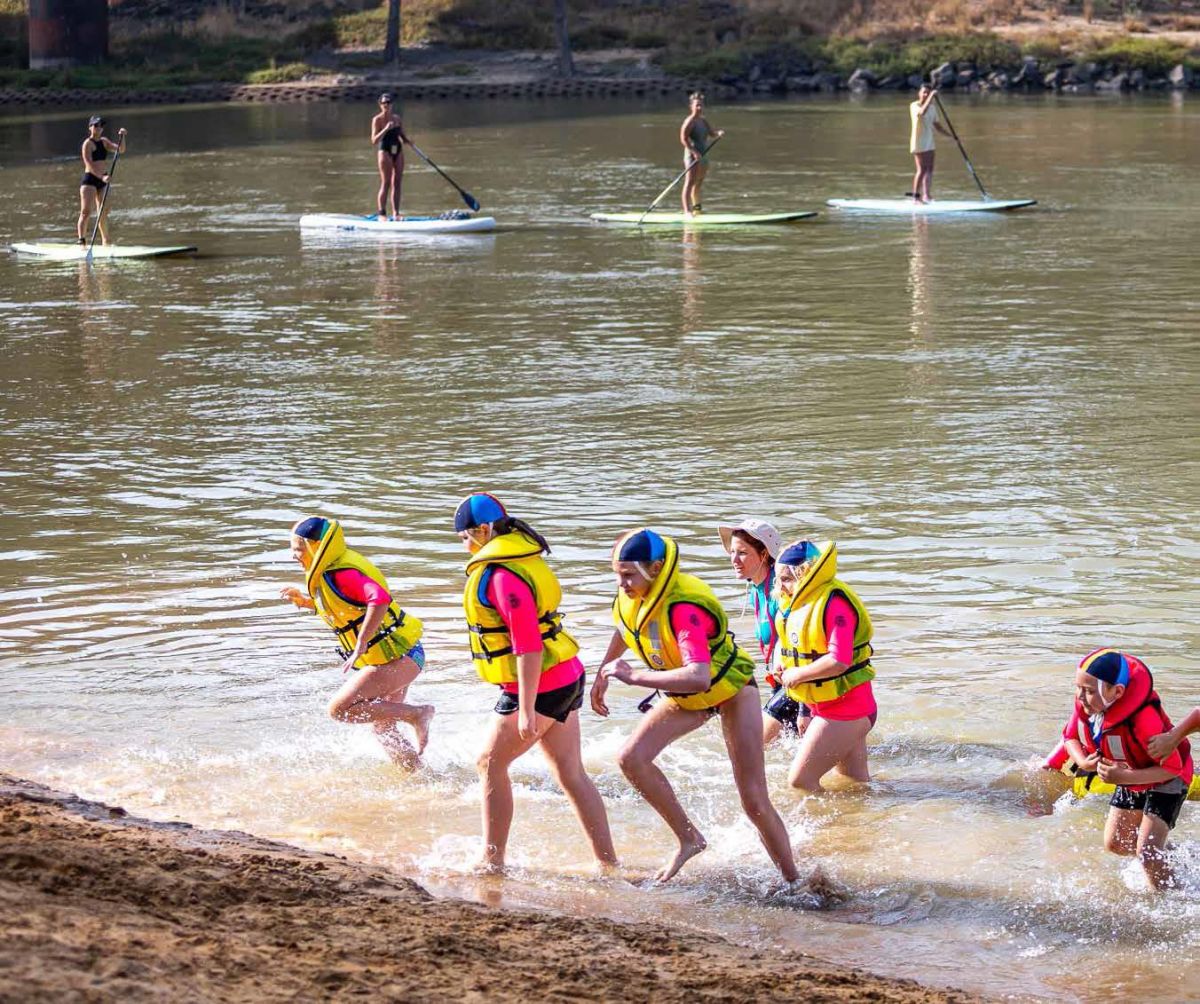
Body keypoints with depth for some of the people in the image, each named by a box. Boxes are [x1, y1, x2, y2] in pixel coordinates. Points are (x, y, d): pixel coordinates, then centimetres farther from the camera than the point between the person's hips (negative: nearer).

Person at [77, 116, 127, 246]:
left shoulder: (104, 141, 13)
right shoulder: (87, 144, -10)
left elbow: (120, 150, 10)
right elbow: (89, 164, -20)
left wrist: (122, 137, -6)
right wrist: (102, 177, -30)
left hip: (102, 179, 7)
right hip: (89, 180, -7)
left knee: (104, 213, 15)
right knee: (86, 211, -15)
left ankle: (105, 242, 27)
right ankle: (81, 241, -19)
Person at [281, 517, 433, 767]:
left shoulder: (341, 575, -21)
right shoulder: (329, 572, 10)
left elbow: (379, 600, -35)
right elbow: (342, 608, 25)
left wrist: (360, 645, -34)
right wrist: (304, 600, 11)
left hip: (396, 657, -10)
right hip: (398, 656, 10)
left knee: (340, 708, -17)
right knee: (381, 727, 17)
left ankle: (417, 713, -9)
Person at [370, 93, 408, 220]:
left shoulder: (397, 118, 10)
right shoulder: (377, 120, -7)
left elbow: (402, 135, 20)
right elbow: (374, 141, -14)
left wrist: (406, 140, -3)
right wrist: (386, 129, -25)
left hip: (398, 151, 6)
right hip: (385, 151, -6)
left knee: (397, 183, 7)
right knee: (386, 183, -8)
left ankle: (396, 213, 11)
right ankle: (382, 213, -5)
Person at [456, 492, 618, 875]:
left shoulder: (502, 576, -21)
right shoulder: (520, 555, 10)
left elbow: (528, 645, -26)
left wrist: (526, 710, -26)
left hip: (540, 686, -9)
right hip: (566, 678, 9)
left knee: (491, 763, 5)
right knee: (571, 774, 11)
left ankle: (492, 860, 10)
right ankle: (608, 863, 12)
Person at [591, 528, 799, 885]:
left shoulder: (683, 608, -37)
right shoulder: (630, 596, -13)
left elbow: (698, 678, -51)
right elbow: (625, 629, 14)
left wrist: (634, 676, -46)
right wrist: (602, 676, 16)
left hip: (730, 689, -7)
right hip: (686, 698, 7)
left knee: (754, 801, -9)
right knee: (631, 757, -15)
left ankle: (793, 883, 6)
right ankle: (689, 838, -1)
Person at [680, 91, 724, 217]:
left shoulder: (704, 121, 14)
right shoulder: (690, 121, -11)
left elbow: (711, 135, 15)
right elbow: (684, 138, -18)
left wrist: (718, 134, -7)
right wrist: (694, 152, -24)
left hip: (702, 155, 8)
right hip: (692, 155, -8)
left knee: (698, 183, 17)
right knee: (690, 183, -12)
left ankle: (696, 208, 30)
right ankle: (687, 211, -17)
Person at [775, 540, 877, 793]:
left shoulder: (834, 603, -22)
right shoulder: (801, 602, 7)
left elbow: (839, 661, -30)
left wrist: (797, 674, -18)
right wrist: (784, 666, 3)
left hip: (844, 709, -10)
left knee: (800, 781, -12)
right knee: (856, 781, 19)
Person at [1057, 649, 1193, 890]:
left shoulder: (1143, 719, -41)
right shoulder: (1085, 705, -21)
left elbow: (1171, 767, -33)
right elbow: (1071, 736, -1)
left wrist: (1124, 777, -40)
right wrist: (1083, 762, -23)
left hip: (1165, 781, -8)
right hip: (1130, 781, 8)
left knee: (1146, 852, -15)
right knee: (1114, 844, 14)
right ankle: (1167, 853, 38)